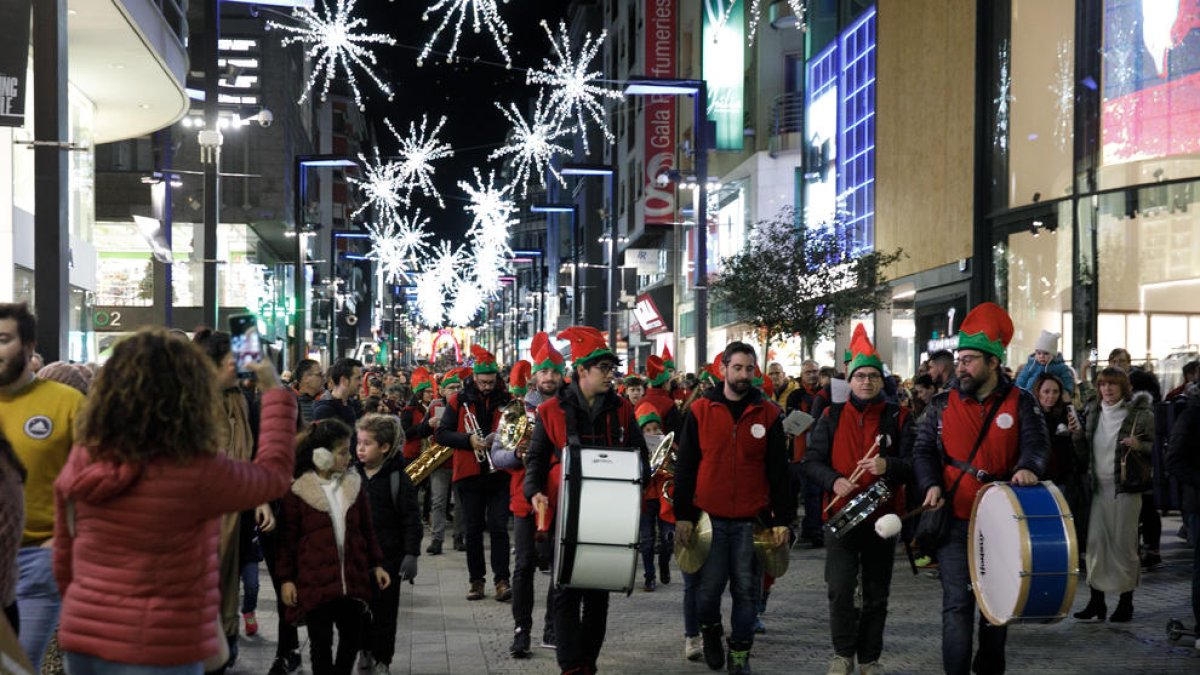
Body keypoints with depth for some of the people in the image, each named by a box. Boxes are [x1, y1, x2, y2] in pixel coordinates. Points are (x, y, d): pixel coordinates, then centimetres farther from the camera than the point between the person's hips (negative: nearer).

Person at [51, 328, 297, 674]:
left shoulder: (80, 463, 0)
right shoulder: (197, 472, -16)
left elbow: (64, 563, 10)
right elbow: (275, 474, 3)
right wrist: (276, 392, 14)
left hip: (81, 646, 7)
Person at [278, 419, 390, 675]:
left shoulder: (354, 485, 7)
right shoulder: (298, 491, -6)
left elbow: (367, 530, 14)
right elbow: (287, 539, -3)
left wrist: (376, 564, 12)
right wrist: (286, 579, -4)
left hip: (352, 579, 4)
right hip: (315, 582, -4)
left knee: (352, 637, 12)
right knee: (321, 642, 5)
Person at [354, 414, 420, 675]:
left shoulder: (397, 478, -10)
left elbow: (411, 519, -10)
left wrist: (411, 554, -14)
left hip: (387, 555, -4)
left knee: (384, 607, 3)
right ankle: (365, 649, 27)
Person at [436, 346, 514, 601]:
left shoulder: (507, 400, 4)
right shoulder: (459, 401, 3)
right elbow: (442, 434, 0)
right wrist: (469, 439, -15)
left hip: (499, 473, -1)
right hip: (470, 474, 1)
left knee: (499, 527, -6)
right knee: (473, 529, 7)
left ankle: (502, 579, -4)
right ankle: (476, 580, 15)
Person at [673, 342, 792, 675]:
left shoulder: (769, 414, 3)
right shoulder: (700, 411, 1)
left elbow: (779, 471, 5)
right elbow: (685, 467, 3)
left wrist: (782, 519, 0)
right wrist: (683, 515, -1)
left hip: (751, 519, 1)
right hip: (710, 517, -1)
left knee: (746, 589, 5)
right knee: (709, 587, 1)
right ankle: (711, 630, 30)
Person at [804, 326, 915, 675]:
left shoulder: (898, 418, 3)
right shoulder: (832, 416, 5)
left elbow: (913, 463, -2)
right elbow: (812, 461, 3)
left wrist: (888, 466, -23)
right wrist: (834, 480, -17)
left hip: (883, 516, 1)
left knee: (876, 594, 8)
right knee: (840, 589, -10)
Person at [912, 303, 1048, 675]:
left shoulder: (1020, 403, 1)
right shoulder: (943, 405, 4)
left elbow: (1036, 443, -8)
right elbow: (924, 450, 5)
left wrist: (1027, 467, -30)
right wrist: (931, 485, -13)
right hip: (955, 520, 0)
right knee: (957, 602, -4)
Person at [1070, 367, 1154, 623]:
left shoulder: (1140, 414, -3)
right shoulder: (1094, 413, 12)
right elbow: (1085, 456, 14)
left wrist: (1139, 446, -19)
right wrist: (1077, 434, -2)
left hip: (1126, 488, -4)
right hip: (1099, 486, 5)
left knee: (1123, 544, 0)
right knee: (1096, 541, 2)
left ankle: (1126, 602, 10)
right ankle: (1096, 600, 10)